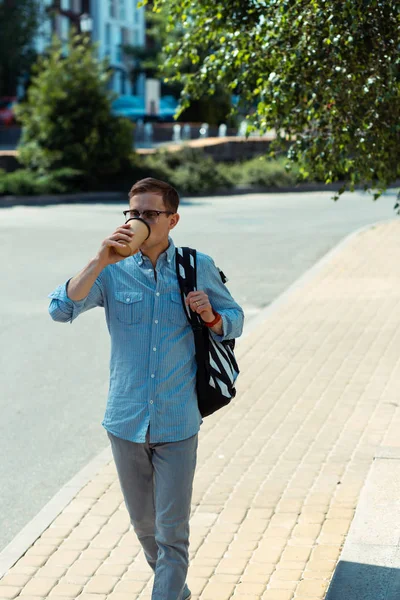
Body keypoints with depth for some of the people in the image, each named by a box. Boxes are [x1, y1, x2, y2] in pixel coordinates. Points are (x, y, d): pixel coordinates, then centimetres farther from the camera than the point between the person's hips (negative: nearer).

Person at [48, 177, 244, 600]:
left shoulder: (198, 267, -2)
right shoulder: (113, 271, -3)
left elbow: (234, 321, 8)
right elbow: (62, 309, -16)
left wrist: (210, 316, -14)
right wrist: (100, 262, -25)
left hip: (177, 422, -2)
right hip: (126, 419, 2)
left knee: (172, 530, -3)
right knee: (143, 523, 18)